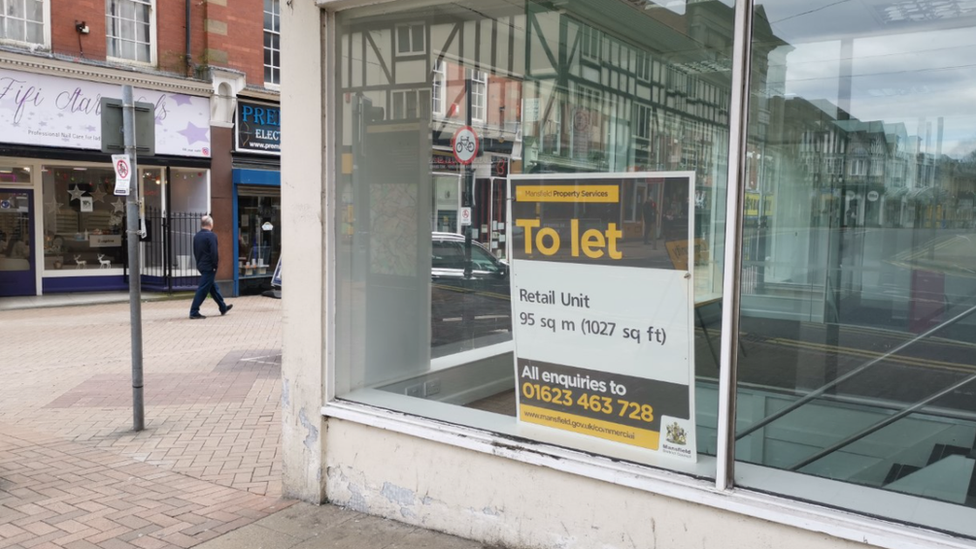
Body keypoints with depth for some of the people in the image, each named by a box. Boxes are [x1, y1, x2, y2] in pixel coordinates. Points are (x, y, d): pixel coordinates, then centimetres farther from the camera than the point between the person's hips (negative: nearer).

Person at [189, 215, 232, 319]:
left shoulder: (196, 236, 10)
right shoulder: (211, 235, -16)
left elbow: (195, 252, 15)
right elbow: (214, 252, -20)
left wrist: (199, 262, 19)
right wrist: (215, 266, -13)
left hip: (201, 265, 9)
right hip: (209, 267, -9)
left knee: (213, 287, 18)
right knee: (203, 289, -5)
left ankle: (223, 307, 29)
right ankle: (194, 312, -6)